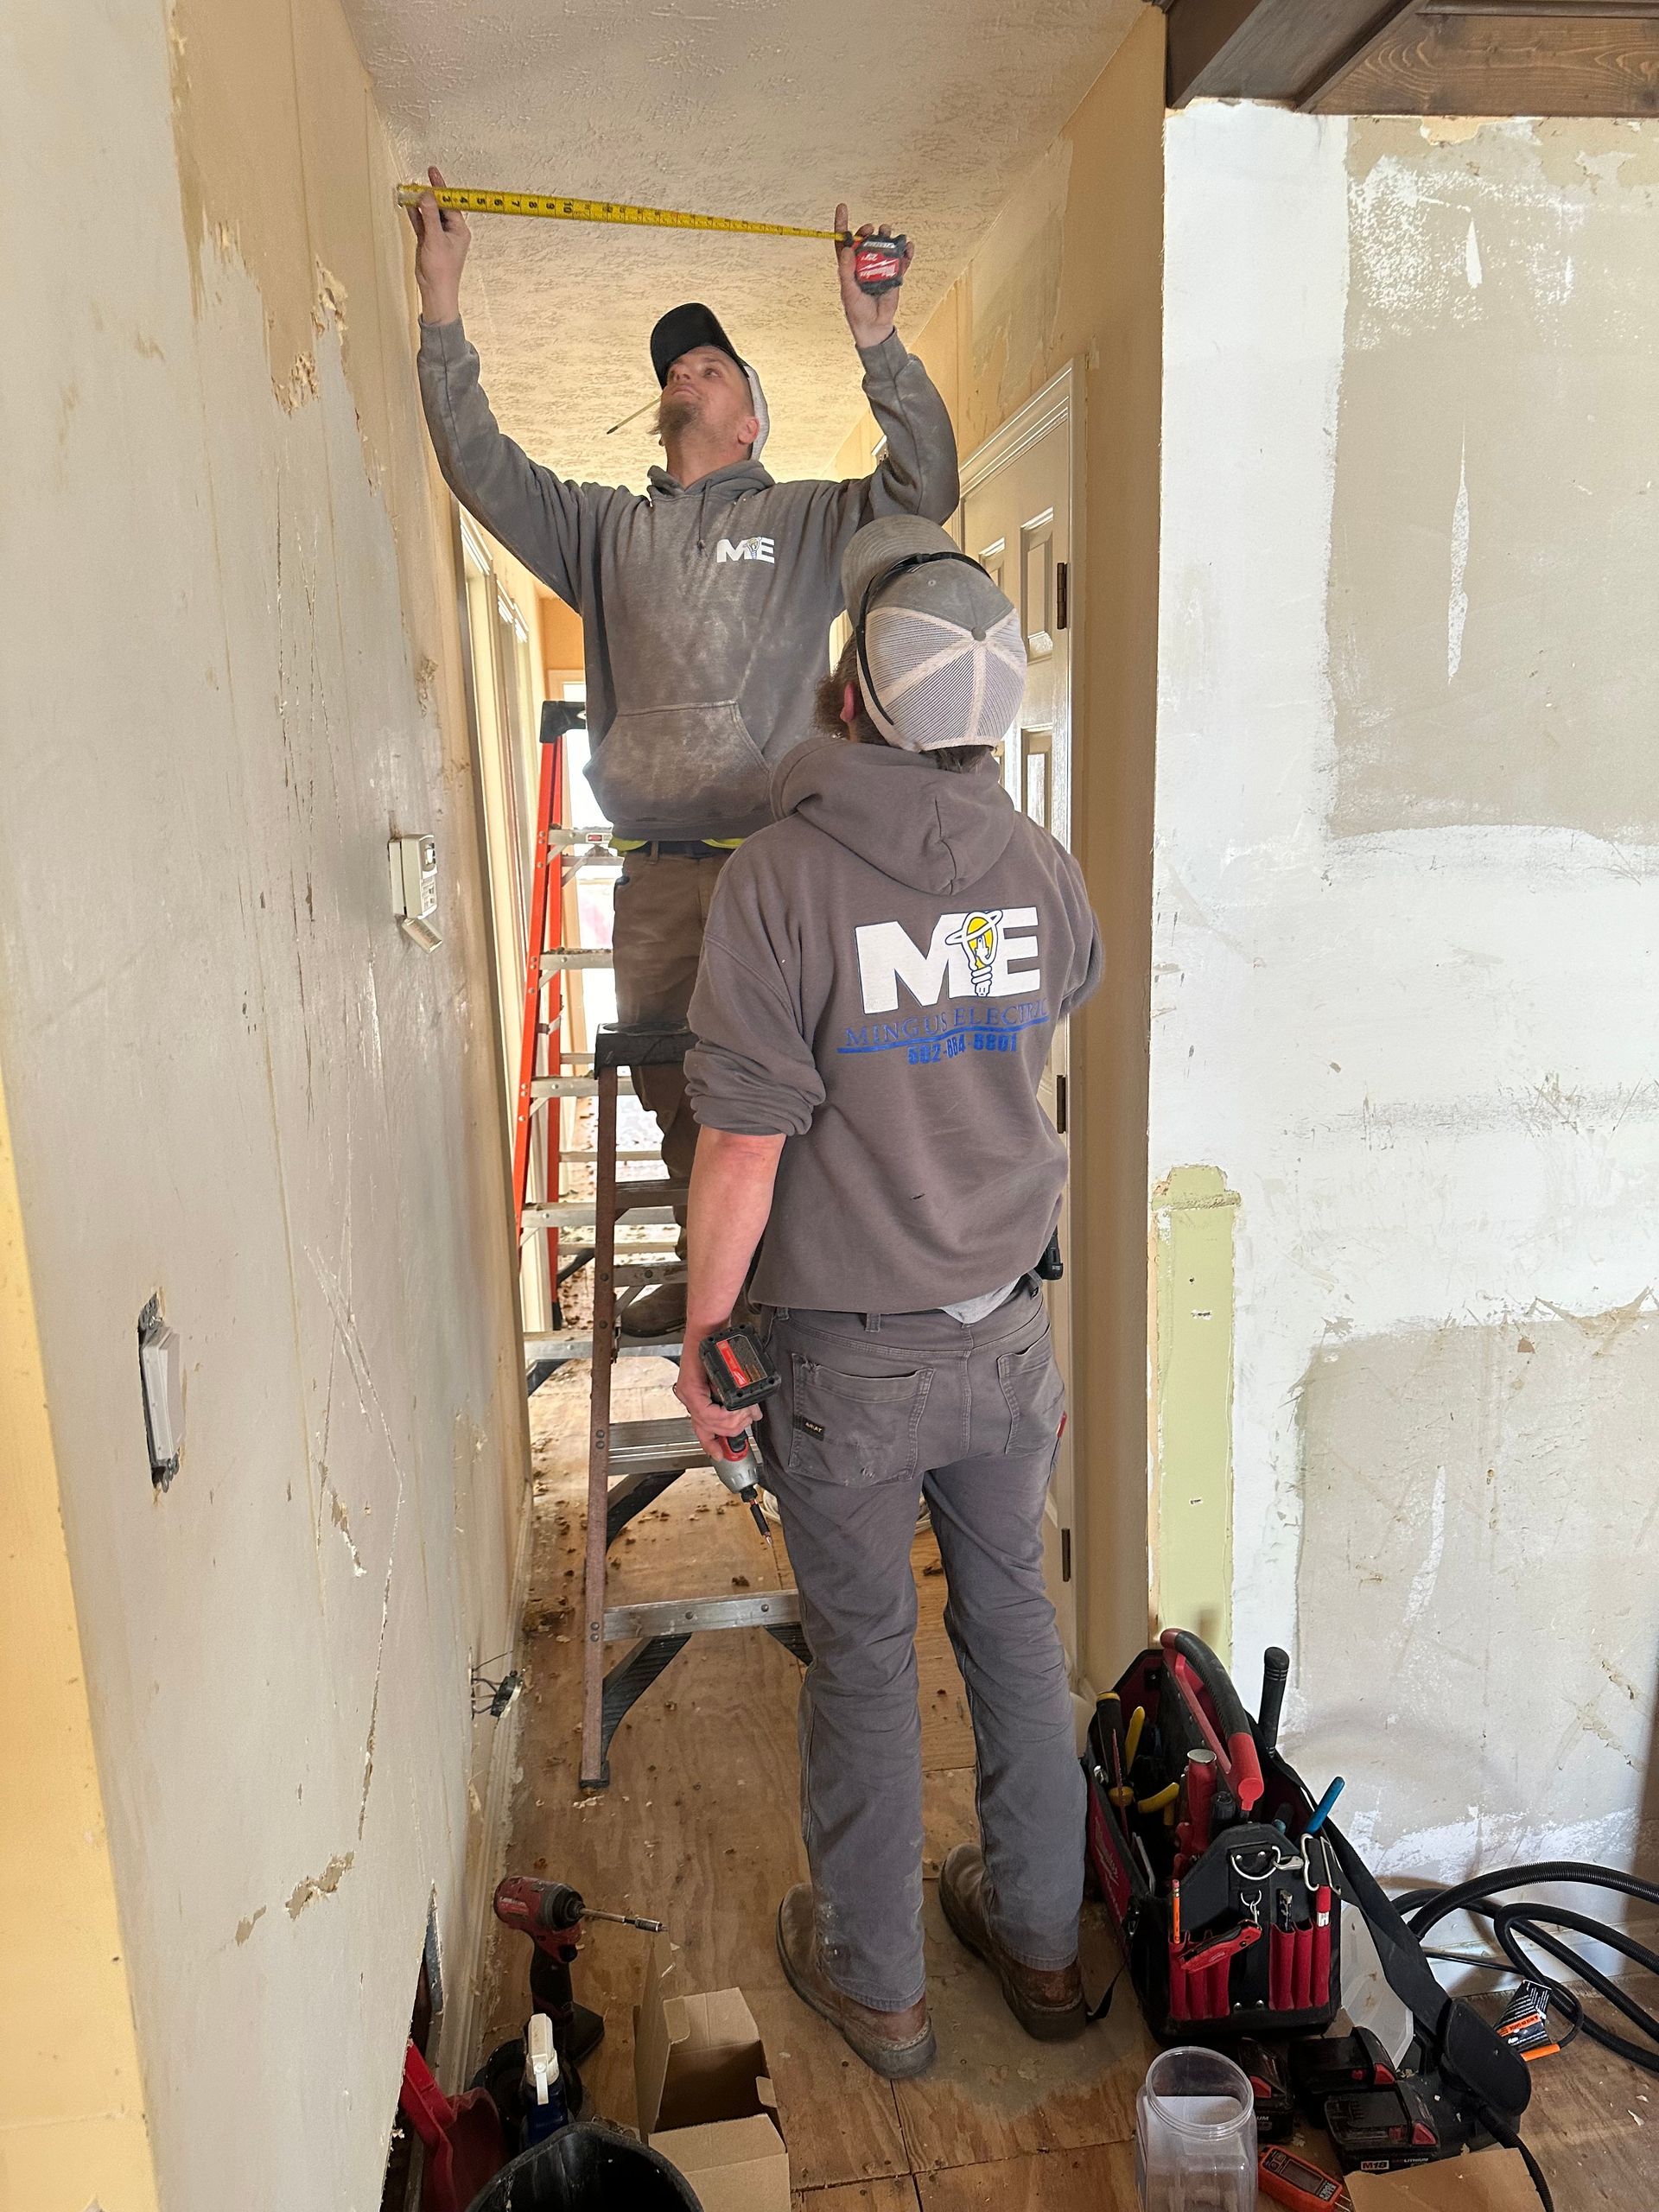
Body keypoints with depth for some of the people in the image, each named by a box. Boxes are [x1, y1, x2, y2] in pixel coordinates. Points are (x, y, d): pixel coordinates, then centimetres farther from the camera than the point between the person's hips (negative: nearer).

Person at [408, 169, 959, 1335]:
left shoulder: (804, 522, 7)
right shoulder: (607, 528, 17)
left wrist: (878, 338, -16)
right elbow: (482, 467, 10)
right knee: (676, 1103, 12)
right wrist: (442, 308, 4)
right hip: (653, 877, 4)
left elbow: (925, 485, -7)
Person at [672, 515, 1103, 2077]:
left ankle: (873, 1981, 34)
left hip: (844, 1358, -4)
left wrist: (703, 1336, -7)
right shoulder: (1041, 869, -4)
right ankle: (1038, 1938, 39)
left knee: (864, 1657, 13)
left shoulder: (780, 878, -19)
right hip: (1003, 1335, 4)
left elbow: (745, 1142, -19)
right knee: (1013, 1623, 20)